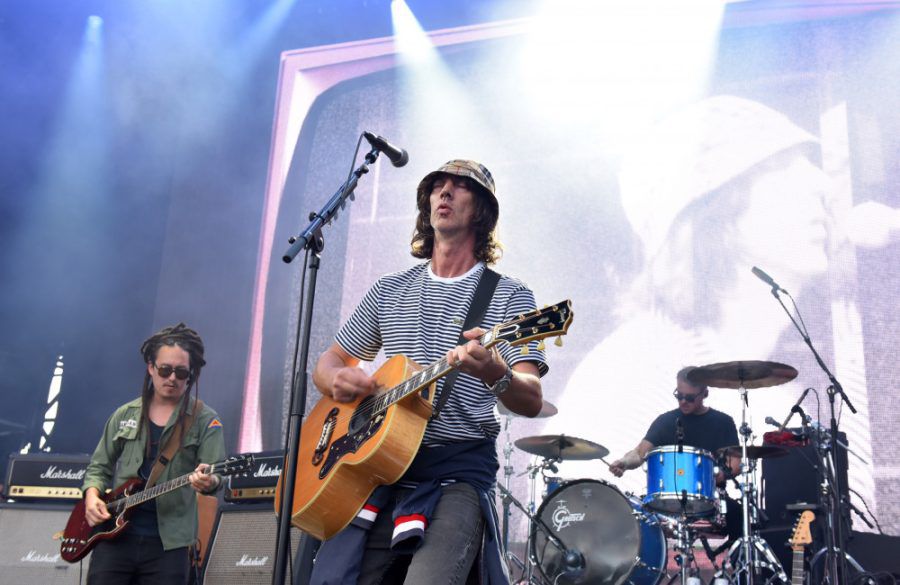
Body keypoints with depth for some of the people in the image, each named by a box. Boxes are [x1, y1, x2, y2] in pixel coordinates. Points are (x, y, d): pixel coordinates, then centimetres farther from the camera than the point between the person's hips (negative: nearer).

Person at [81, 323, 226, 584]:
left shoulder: (205, 420, -2)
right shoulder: (125, 414, 10)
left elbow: (217, 473, -13)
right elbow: (99, 466, 17)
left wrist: (208, 481, -37)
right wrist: (92, 495, -3)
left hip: (168, 543, -2)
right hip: (114, 535, 3)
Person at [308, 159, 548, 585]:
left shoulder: (509, 296, 2)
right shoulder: (389, 290, 15)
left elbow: (531, 401, -8)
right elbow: (327, 363, 21)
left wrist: (495, 373, -31)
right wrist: (339, 381, -4)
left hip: (459, 468, -4)